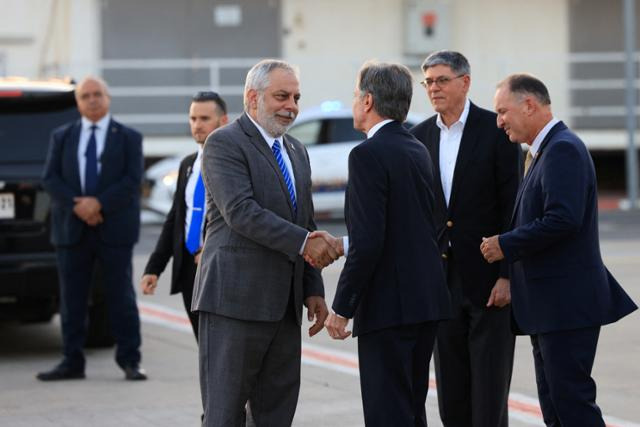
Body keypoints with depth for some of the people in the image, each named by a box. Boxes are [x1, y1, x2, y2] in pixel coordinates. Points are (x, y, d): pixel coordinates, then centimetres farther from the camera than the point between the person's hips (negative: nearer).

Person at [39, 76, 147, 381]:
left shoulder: (128, 138, 6)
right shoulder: (61, 137, 12)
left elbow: (132, 181, -5)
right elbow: (50, 179, 2)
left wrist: (98, 203, -16)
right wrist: (78, 206, -13)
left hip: (114, 229, -2)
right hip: (71, 229, 2)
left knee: (121, 295, 0)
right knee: (71, 298, 3)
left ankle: (129, 361, 4)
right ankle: (72, 362, 8)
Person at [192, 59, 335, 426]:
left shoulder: (297, 151, 18)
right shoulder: (224, 144, -7)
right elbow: (241, 212, -20)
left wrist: (314, 289, 13)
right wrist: (303, 243, -25)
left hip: (284, 305, 8)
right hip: (235, 299, -8)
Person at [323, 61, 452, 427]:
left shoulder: (369, 154, -14)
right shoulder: (418, 150, 13)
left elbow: (369, 242, -20)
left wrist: (342, 308, -13)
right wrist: (342, 245, 21)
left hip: (388, 305, -9)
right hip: (427, 300, 9)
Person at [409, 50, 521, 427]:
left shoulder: (496, 130, -5)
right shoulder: (419, 137, 9)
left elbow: (514, 208, -8)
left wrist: (509, 275, -14)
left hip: (490, 281, -5)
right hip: (442, 281, 5)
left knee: (490, 394, -3)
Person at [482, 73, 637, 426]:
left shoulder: (563, 149, -14)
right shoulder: (544, 151, 18)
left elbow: (563, 219, -25)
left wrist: (507, 245, -16)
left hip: (567, 302, -10)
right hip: (550, 304, 10)